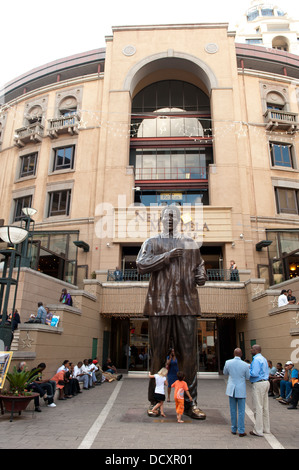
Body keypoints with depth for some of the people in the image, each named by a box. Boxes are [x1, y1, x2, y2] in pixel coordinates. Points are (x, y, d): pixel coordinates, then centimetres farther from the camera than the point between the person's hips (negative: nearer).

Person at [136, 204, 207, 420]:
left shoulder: (190, 243, 17)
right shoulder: (152, 242, 11)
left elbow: (199, 264, 25)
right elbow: (141, 265, -3)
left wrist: (201, 276, 4)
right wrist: (167, 256, -10)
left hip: (186, 304, 2)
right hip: (160, 303, -1)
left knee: (189, 354, 2)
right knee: (158, 354, 5)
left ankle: (190, 403, 13)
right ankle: (155, 402, 18)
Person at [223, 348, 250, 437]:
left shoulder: (228, 362, -8)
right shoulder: (245, 365, -14)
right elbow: (248, 377, 0)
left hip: (231, 389, 2)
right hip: (241, 390, -2)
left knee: (233, 410, 13)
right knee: (241, 411, 6)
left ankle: (234, 429, 22)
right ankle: (241, 431, 9)